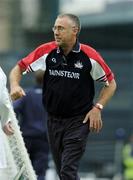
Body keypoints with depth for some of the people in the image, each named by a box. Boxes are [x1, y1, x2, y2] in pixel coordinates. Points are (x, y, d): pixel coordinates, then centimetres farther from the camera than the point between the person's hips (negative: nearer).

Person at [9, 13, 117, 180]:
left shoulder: (90, 56, -10)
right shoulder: (46, 51, -5)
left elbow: (111, 83, 3)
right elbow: (18, 68, 4)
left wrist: (97, 107, -8)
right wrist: (15, 86, -17)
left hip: (79, 121, -4)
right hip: (53, 120, 4)